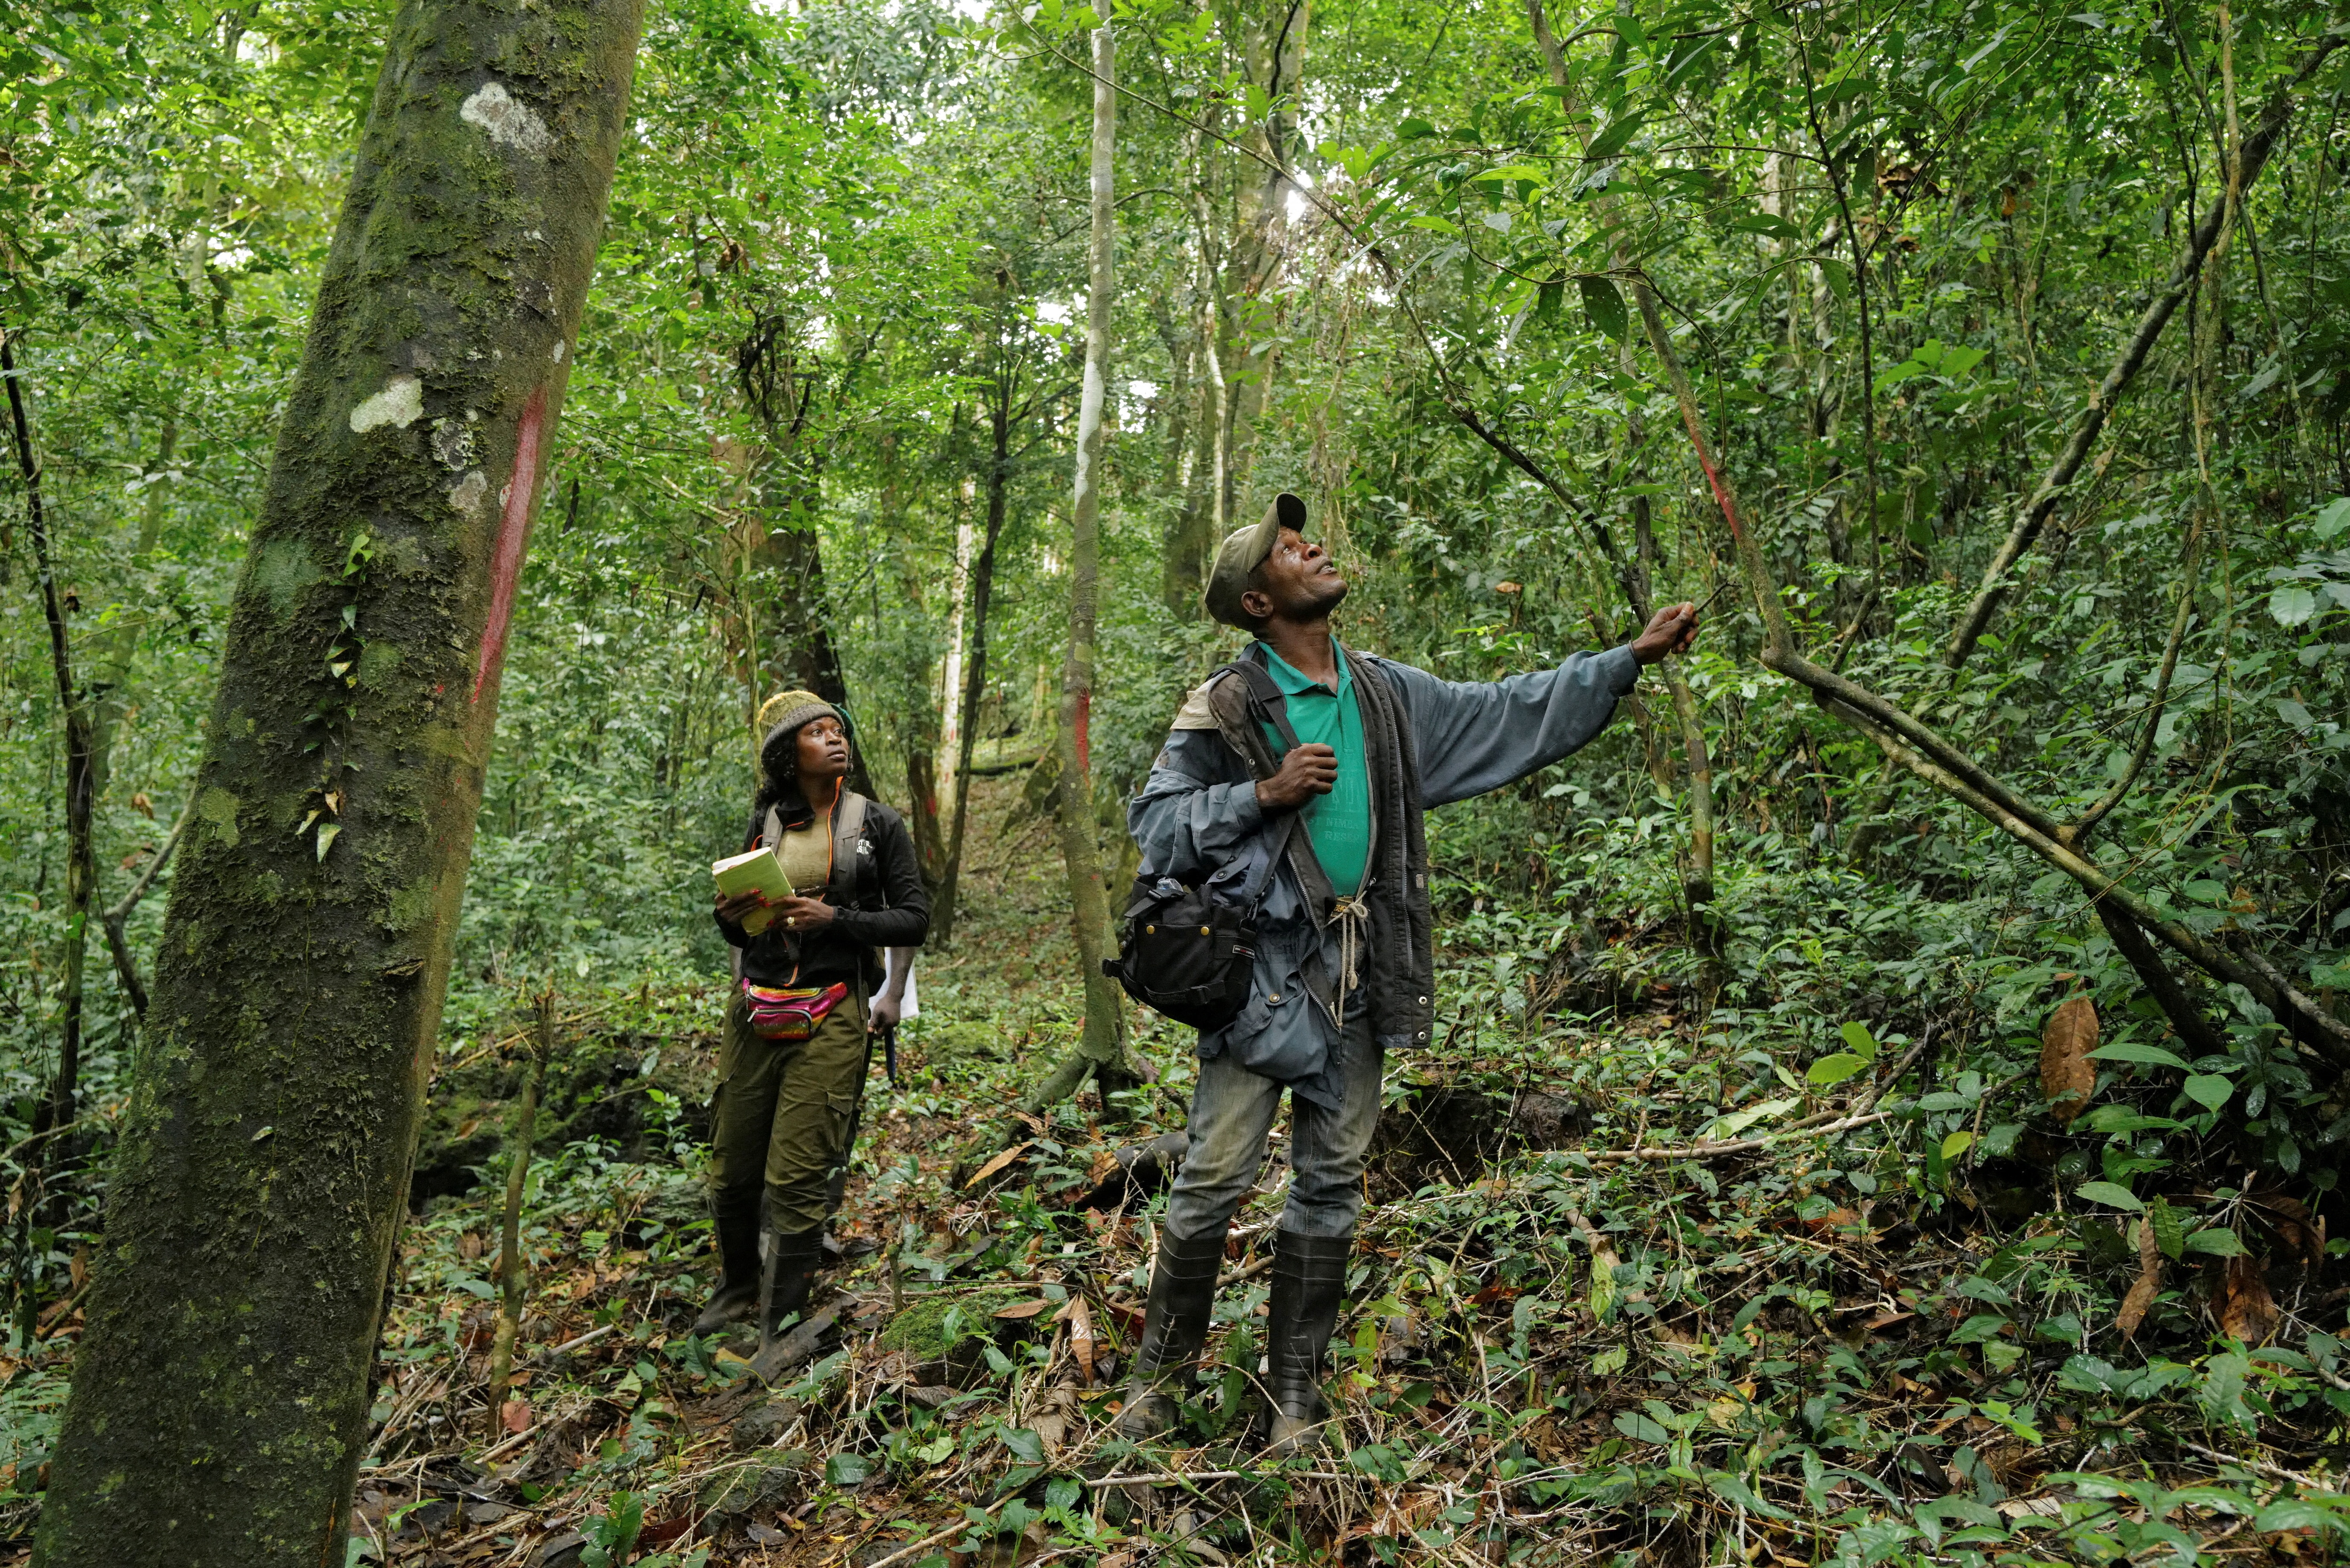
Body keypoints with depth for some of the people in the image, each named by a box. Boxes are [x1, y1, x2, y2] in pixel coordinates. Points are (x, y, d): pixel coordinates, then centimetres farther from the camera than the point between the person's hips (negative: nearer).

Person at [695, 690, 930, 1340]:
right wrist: (729, 914, -5)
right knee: (733, 1171, 12)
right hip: (754, 1016, 4)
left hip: (830, 1019, -4)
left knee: (796, 1180, -5)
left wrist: (835, 919, -15)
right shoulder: (764, 825, 9)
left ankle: (782, 1325, 10)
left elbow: (915, 919, -2)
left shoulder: (878, 824, 0)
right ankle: (738, 1286, 37)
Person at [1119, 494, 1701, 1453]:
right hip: (1261, 968, -5)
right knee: (1214, 1178, -5)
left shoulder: (1390, 697, 11)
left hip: (1357, 977, 5)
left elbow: (1513, 717, 18)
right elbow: (1153, 822, -5)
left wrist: (1632, 658, 18)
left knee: (1332, 1188, 10)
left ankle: (1294, 1394, 23)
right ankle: (1161, 1372, 15)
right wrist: (1263, 795, -16)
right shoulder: (1226, 707, -4)